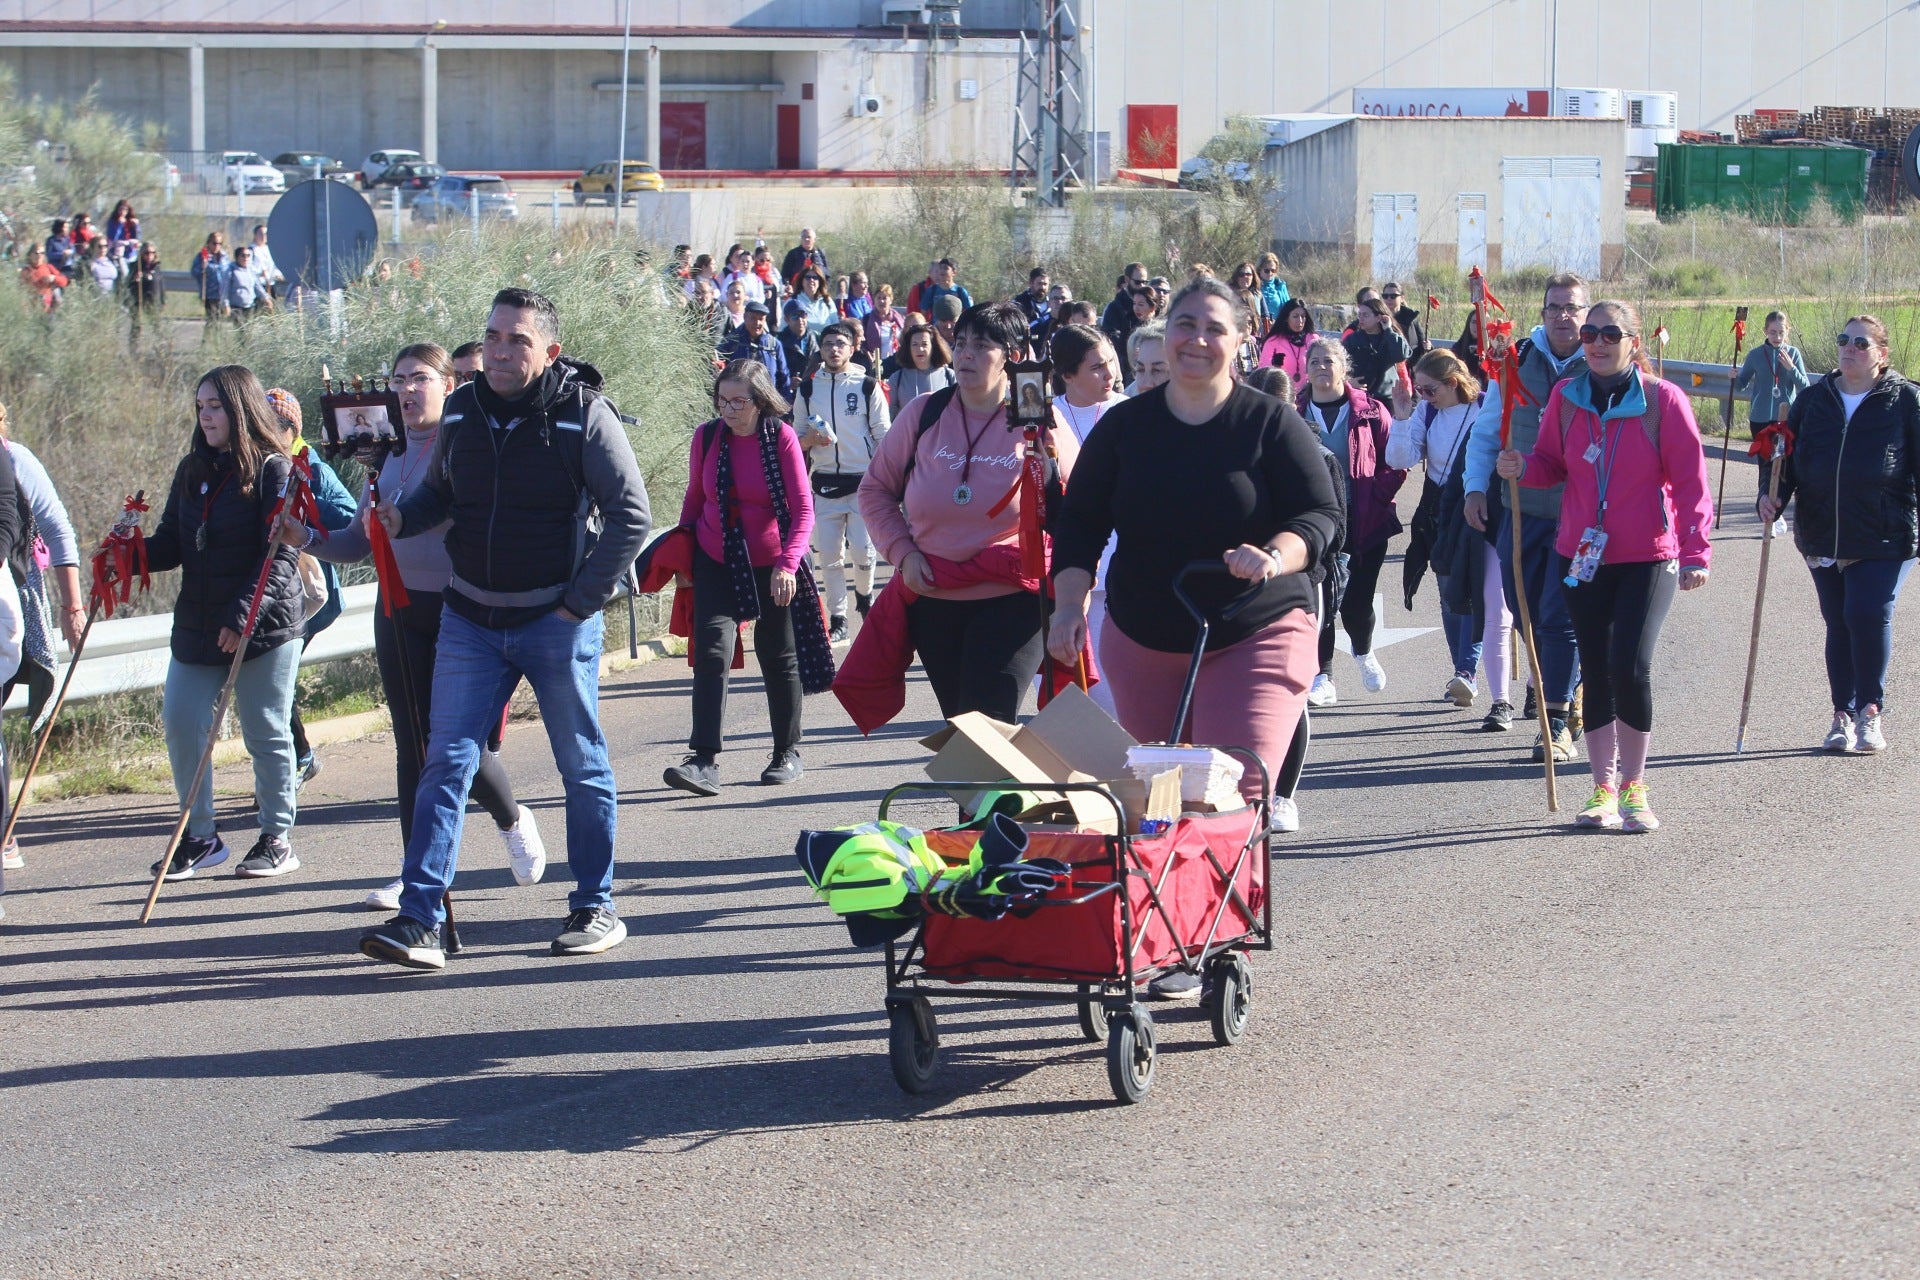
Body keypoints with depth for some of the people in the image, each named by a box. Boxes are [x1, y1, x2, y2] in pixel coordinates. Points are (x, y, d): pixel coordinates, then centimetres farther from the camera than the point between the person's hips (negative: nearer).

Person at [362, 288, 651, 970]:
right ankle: (419, 919, -7)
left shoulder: (583, 415, -10)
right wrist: (402, 516, -5)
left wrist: (582, 601, -11)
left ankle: (596, 909, 21)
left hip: (558, 623, -4)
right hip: (471, 622, 4)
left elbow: (630, 514, -9)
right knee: (447, 762, -4)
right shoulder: (461, 410, 3)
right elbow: (438, 492, 18)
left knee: (583, 766, 8)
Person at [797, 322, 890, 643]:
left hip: (863, 481, -3)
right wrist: (810, 439, -9)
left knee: (863, 550, -9)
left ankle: (865, 595, 20)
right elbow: (797, 440, 14)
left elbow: (884, 436, 2)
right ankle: (837, 619, 9)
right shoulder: (808, 388, 8)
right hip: (825, 483, 3)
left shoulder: (867, 385, 0)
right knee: (829, 555, -1)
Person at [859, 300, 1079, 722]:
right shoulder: (923, 413, 2)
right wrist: (903, 553, 0)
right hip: (933, 599, 4)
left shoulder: (1039, 422, -4)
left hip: (1011, 600, -4)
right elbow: (876, 489, 11)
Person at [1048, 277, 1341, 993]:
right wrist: (1069, 606, -5)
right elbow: (1080, 524, 9)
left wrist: (1275, 557, -28)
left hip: (1254, 640, -4)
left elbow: (1321, 516, -7)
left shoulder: (1271, 425, -3)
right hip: (1142, 645, 4)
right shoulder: (1124, 426, 6)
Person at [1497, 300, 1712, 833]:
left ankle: (1634, 789, 2)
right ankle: (1604, 790, 18)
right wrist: (1523, 466, -12)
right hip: (1583, 555, 4)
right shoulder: (1565, 397, 2)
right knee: (1596, 670, 7)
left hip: (1648, 558, -4)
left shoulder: (1662, 400, -8)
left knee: (1630, 667, -15)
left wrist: (1695, 553, -15)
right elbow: (1553, 464, 11)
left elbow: (1691, 482, -7)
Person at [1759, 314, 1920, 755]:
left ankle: (1870, 711, 0)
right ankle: (1844, 716, 19)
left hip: (1884, 538, -4)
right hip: (1823, 538, 4)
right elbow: (1784, 453, 13)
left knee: (1867, 615, -15)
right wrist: (1771, 494, -5)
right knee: (1838, 624, 10)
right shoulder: (1814, 400, 10)